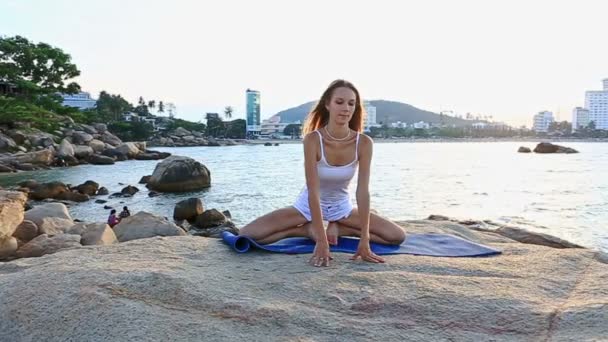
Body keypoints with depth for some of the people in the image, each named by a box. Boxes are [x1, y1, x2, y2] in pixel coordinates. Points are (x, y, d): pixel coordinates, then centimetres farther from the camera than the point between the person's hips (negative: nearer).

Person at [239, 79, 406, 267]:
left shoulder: (364, 143, -20)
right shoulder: (313, 139, -27)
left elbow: (363, 191, -23)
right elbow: (313, 191, -30)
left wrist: (364, 241, -30)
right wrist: (321, 241, -36)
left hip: (342, 207, 2)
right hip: (309, 205, -2)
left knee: (397, 236, -11)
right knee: (247, 235, -18)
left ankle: (338, 229, 3)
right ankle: (307, 230, 1)